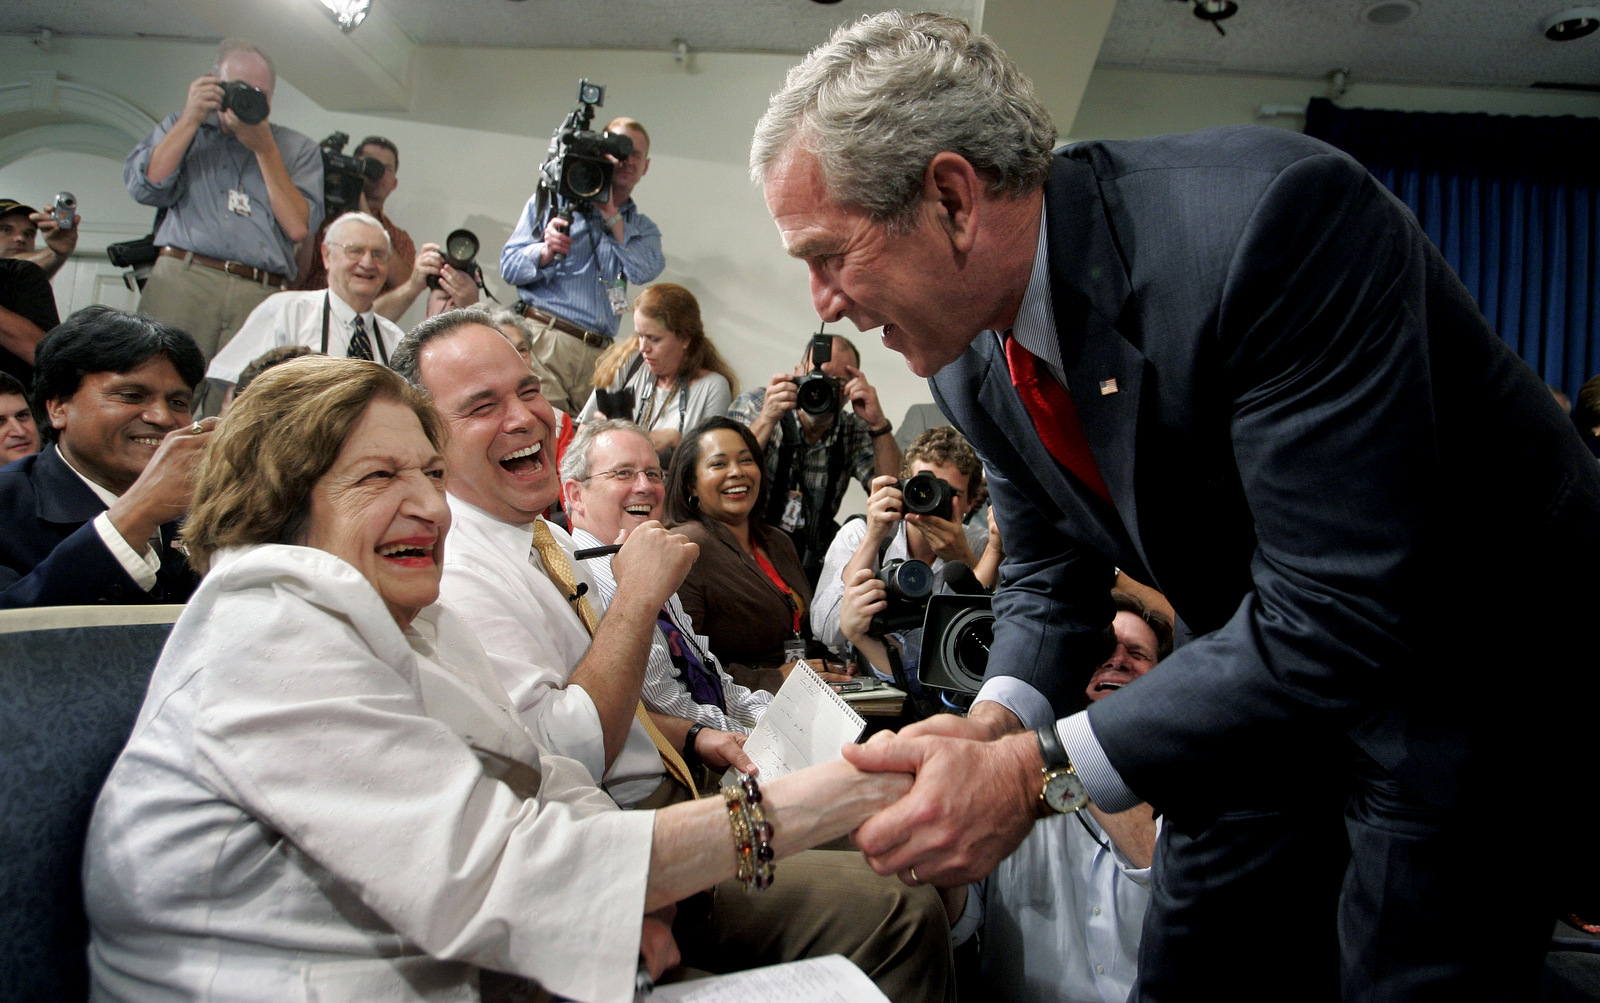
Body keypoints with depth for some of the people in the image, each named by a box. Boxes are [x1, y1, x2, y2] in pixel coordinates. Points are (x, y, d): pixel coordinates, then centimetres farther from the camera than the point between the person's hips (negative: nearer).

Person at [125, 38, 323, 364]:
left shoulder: (299, 149, 18)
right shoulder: (184, 127, 24)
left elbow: (298, 228, 3)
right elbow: (144, 187, 7)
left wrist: (264, 148, 3)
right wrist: (191, 119, 5)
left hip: (262, 297, -1)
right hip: (182, 280, 1)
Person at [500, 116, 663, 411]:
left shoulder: (643, 229, 22)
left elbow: (644, 271, -2)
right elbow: (509, 266, 7)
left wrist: (610, 213, -2)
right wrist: (546, 252, -13)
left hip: (600, 354, 3)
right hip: (544, 340, -3)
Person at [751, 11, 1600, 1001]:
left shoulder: (1274, 216, -33)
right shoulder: (971, 358, -8)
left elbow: (1336, 610, -35)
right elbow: (1050, 575, 2)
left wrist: (1039, 771, -35)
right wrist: (997, 720, -18)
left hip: (1475, 683, -6)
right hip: (1259, 682, 6)